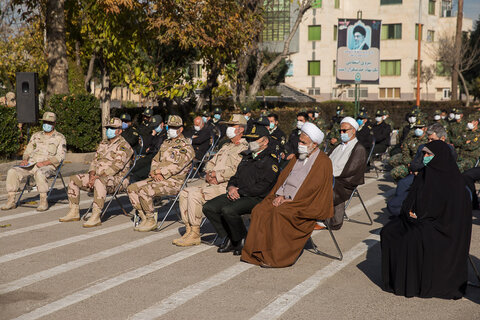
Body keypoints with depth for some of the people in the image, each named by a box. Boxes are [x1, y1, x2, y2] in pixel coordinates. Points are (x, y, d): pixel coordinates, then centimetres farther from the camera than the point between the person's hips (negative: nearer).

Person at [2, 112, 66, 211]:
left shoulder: (60, 138, 5)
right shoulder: (36, 135, 21)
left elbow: (60, 156, -5)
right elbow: (28, 151, 23)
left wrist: (44, 163, -18)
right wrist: (24, 160, -1)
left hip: (48, 166, -5)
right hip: (31, 165, 5)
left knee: (39, 173, -40)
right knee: (12, 172, -19)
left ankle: (43, 201, -30)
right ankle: (11, 201, -15)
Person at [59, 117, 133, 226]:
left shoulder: (123, 145, -9)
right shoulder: (103, 144, 18)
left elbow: (117, 166, -21)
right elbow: (95, 160, 16)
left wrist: (98, 176, -24)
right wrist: (92, 175, -6)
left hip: (116, 179, -9)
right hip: (99, 177, 9)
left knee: (99, 182, -40)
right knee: (74, 179, 0)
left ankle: (96, 217, -41)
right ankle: (74, 212, 4)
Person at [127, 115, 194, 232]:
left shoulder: (186, 147, -7)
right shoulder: (166, 143, 20)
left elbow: (176, 166, -17)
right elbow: (155, 160, 20)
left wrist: (160, 171, -12)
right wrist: (154, 172, -1)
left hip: (173, 182, -9)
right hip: (157, 178, 9)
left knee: (144, 191, -29)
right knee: (132, 189, -3)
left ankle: (151, 221, -13)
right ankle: (144, 219, -2)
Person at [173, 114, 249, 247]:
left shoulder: (244, 149, -5)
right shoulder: (226, 146, 26)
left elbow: (234, 171, -17)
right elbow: (211, 163, 22)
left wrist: (215, 174, -12)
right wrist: (209, 174, 0)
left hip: (225, 185, -9)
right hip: (210, 181, 9)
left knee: (195, 194, -26)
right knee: (185, 192, -7)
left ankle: (195, 235, -18)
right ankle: (189, 229, -5)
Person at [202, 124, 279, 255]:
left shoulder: (270, 160, -7)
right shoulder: (247, 156, 21)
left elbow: (262, 187, -16)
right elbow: (236, 177, 25)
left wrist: (239, 192, -13)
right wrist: (231, 187, 1)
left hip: (257, 198, -9)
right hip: (237, 195, 9)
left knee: (228, 210, -32)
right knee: (209, 207, -8)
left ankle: (243, 241, -9)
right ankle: (229, 239, 1)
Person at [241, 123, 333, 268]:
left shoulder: (323, 162, -7)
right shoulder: (298, 157, 17)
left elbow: (312, 188, -15)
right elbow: (284, 176, 17)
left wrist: (290, 200, -16)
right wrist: (280, 195, -1)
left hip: (306, 205, -7)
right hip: (286, 199, 7)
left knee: (280, 213, -32)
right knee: (260, 210, -15)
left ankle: (277, 257, -24)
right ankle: (258, 252, -14)